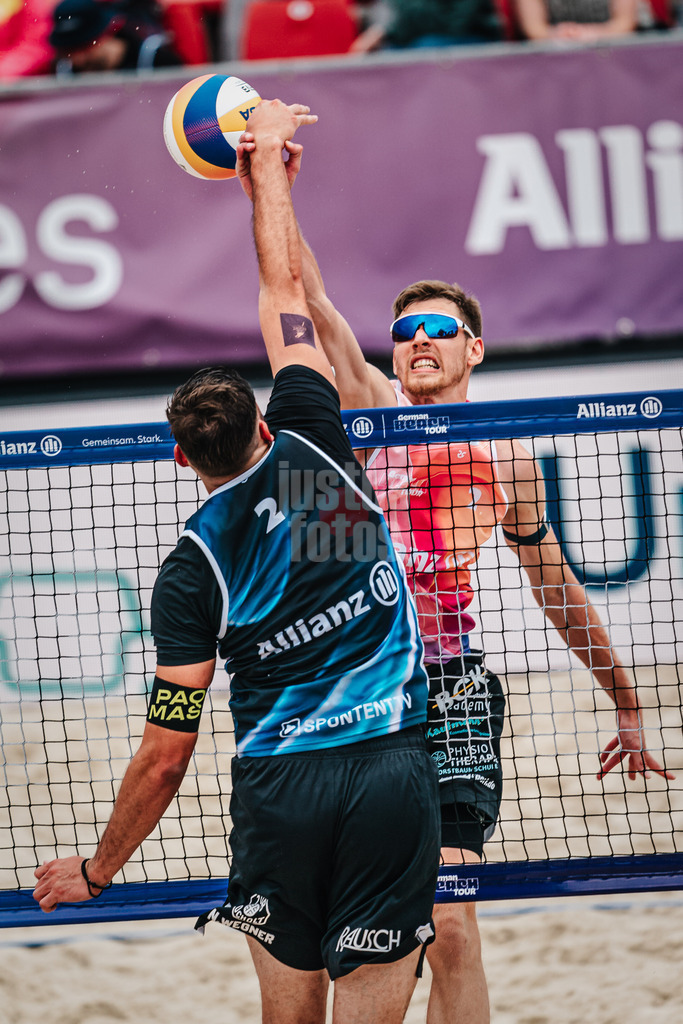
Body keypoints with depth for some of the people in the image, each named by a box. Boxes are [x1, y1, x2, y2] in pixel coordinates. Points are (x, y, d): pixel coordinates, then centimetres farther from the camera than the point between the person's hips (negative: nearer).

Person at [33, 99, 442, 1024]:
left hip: (277, 783, 0)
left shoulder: (193, 572, 0)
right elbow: (284, 283, 14)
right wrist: (267, 154, 26)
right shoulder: (309, 452, 2)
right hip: (390, 769, 0)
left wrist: (96, 868, 10)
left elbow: (166, 749, -3)